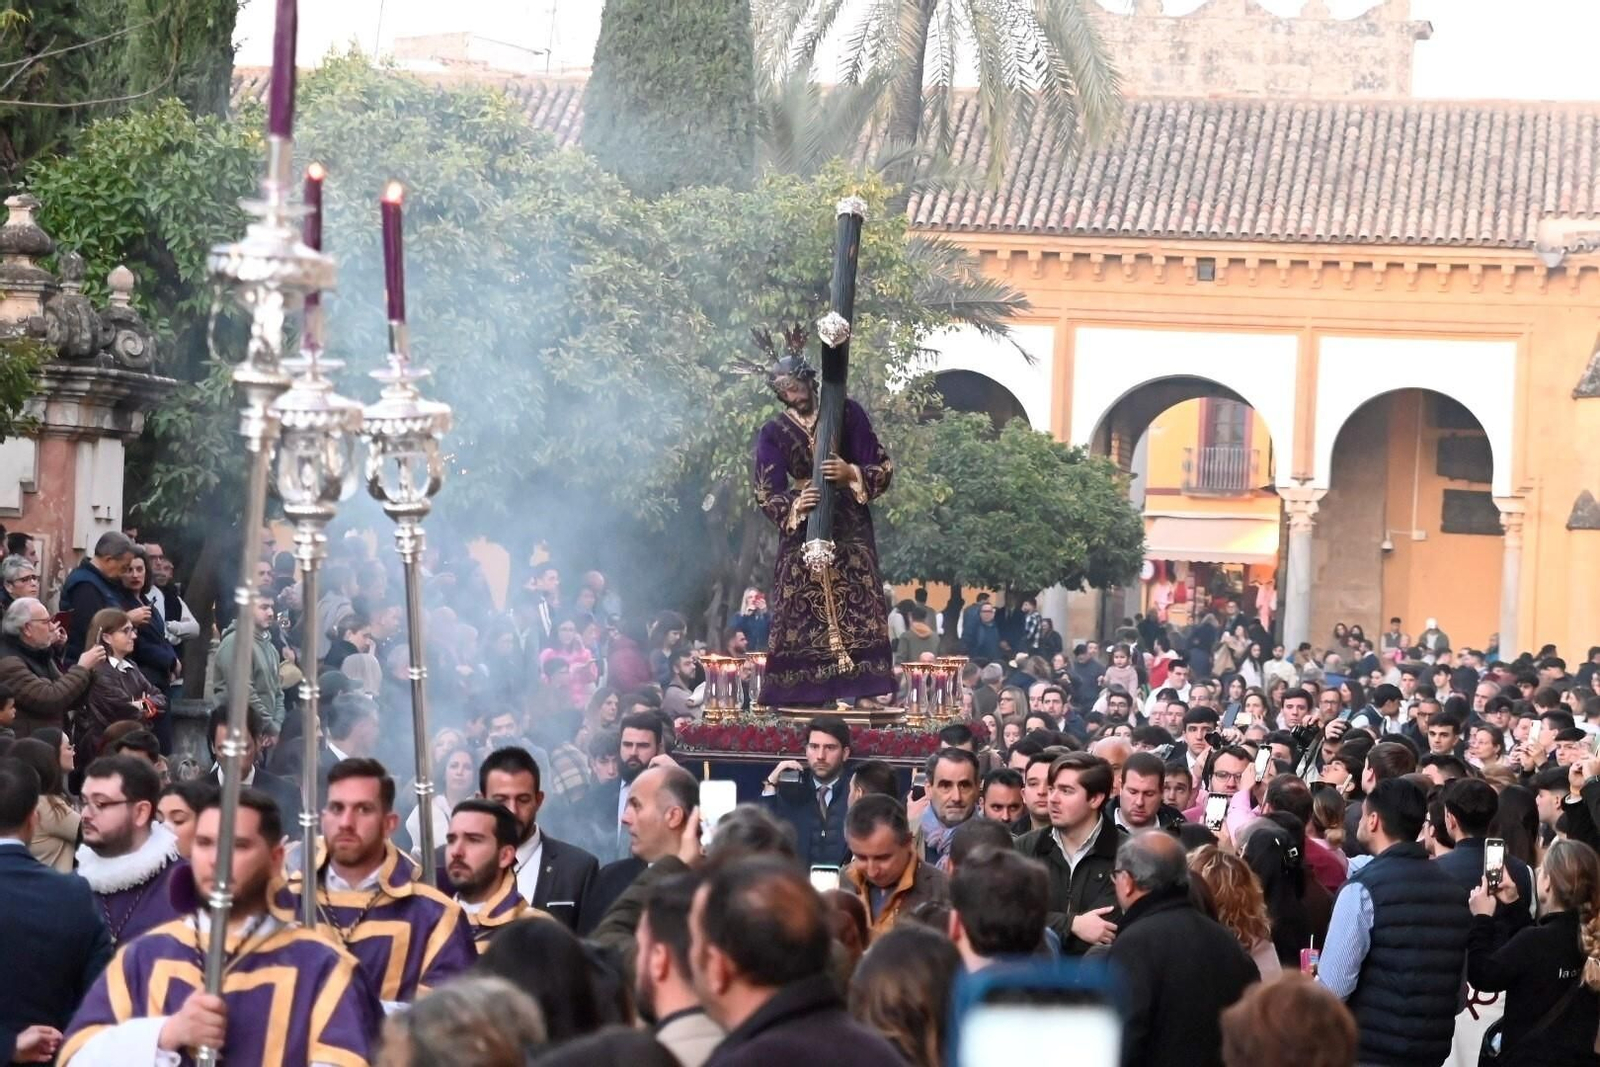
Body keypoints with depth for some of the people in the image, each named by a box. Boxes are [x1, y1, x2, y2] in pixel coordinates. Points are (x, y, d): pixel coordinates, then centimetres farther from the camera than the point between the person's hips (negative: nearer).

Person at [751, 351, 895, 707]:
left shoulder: (847, 413, -1)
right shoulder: (773, 433, 2)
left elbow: (883, 468, 0)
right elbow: (766, 494, -4)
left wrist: (852, 474, -20)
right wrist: (794, 505, -24)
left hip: (849, 527, -1)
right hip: (801, 530, 1)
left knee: (855, 605, -13)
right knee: (802, 608, -5)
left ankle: (852, 691, -15)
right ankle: (814, 697, -4)